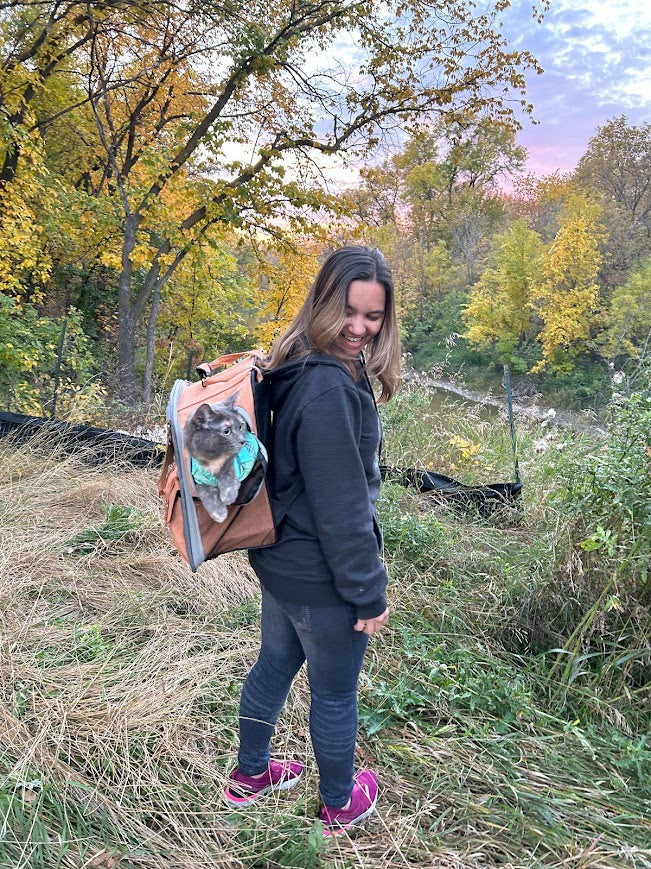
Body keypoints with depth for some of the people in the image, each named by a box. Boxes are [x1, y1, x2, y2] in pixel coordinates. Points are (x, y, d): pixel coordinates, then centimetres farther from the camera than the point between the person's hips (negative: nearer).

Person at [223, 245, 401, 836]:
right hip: (320, 576, -9)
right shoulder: (329, 388, -29)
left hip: (280, 557, 9)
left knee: (276, 662, 26)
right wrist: (367, 590, -14)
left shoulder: (299, 368, 1)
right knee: (334, 692, 15)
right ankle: (340, 805, 42)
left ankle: (250, 775, 51)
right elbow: (339, 505, -26)